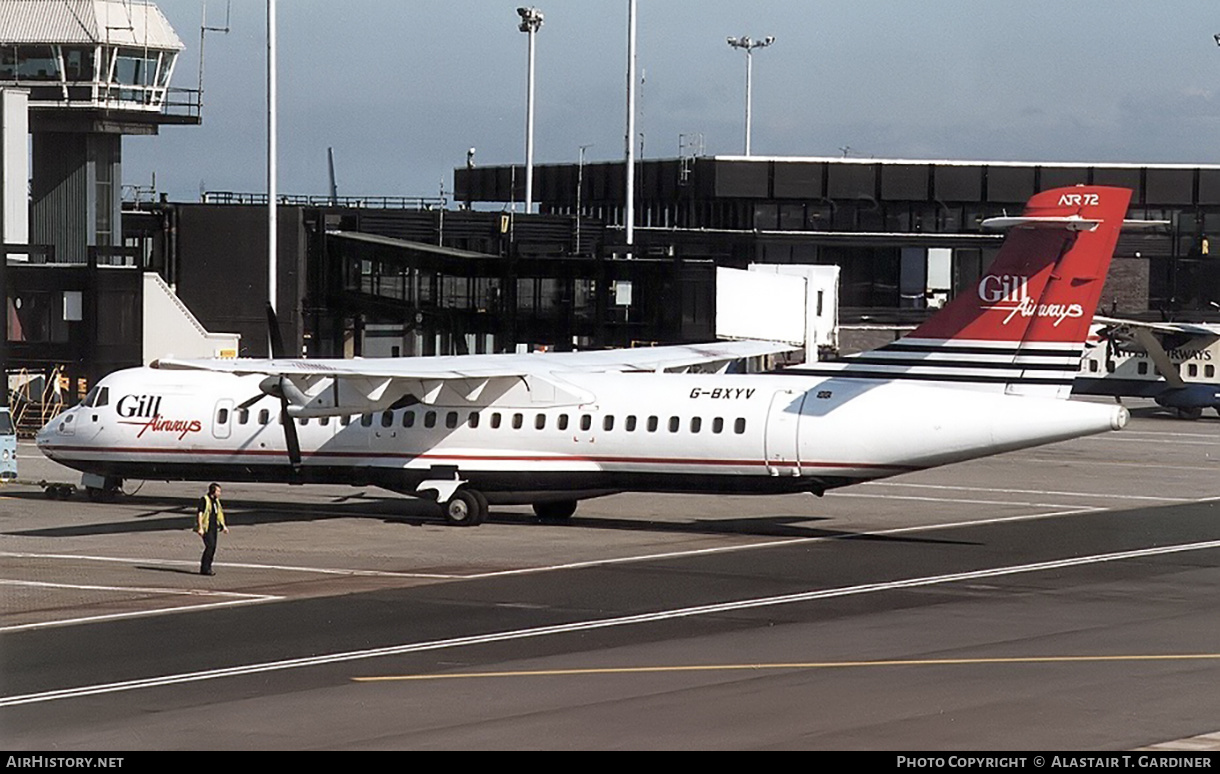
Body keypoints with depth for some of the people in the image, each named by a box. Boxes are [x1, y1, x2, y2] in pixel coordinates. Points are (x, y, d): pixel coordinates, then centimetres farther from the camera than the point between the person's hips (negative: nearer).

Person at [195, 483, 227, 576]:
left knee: (213, 547, 5)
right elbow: (200, 514, -16)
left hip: (214, 527, 8)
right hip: (206, 527, -8)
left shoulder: (216, 501, 14)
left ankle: (207, 568, 11)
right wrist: (200, 528, -22)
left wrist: (223, 526, 21)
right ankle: (204, 569, -12)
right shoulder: (204, 500, -11)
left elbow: (219, 514, 24)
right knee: (210, 546, -16)